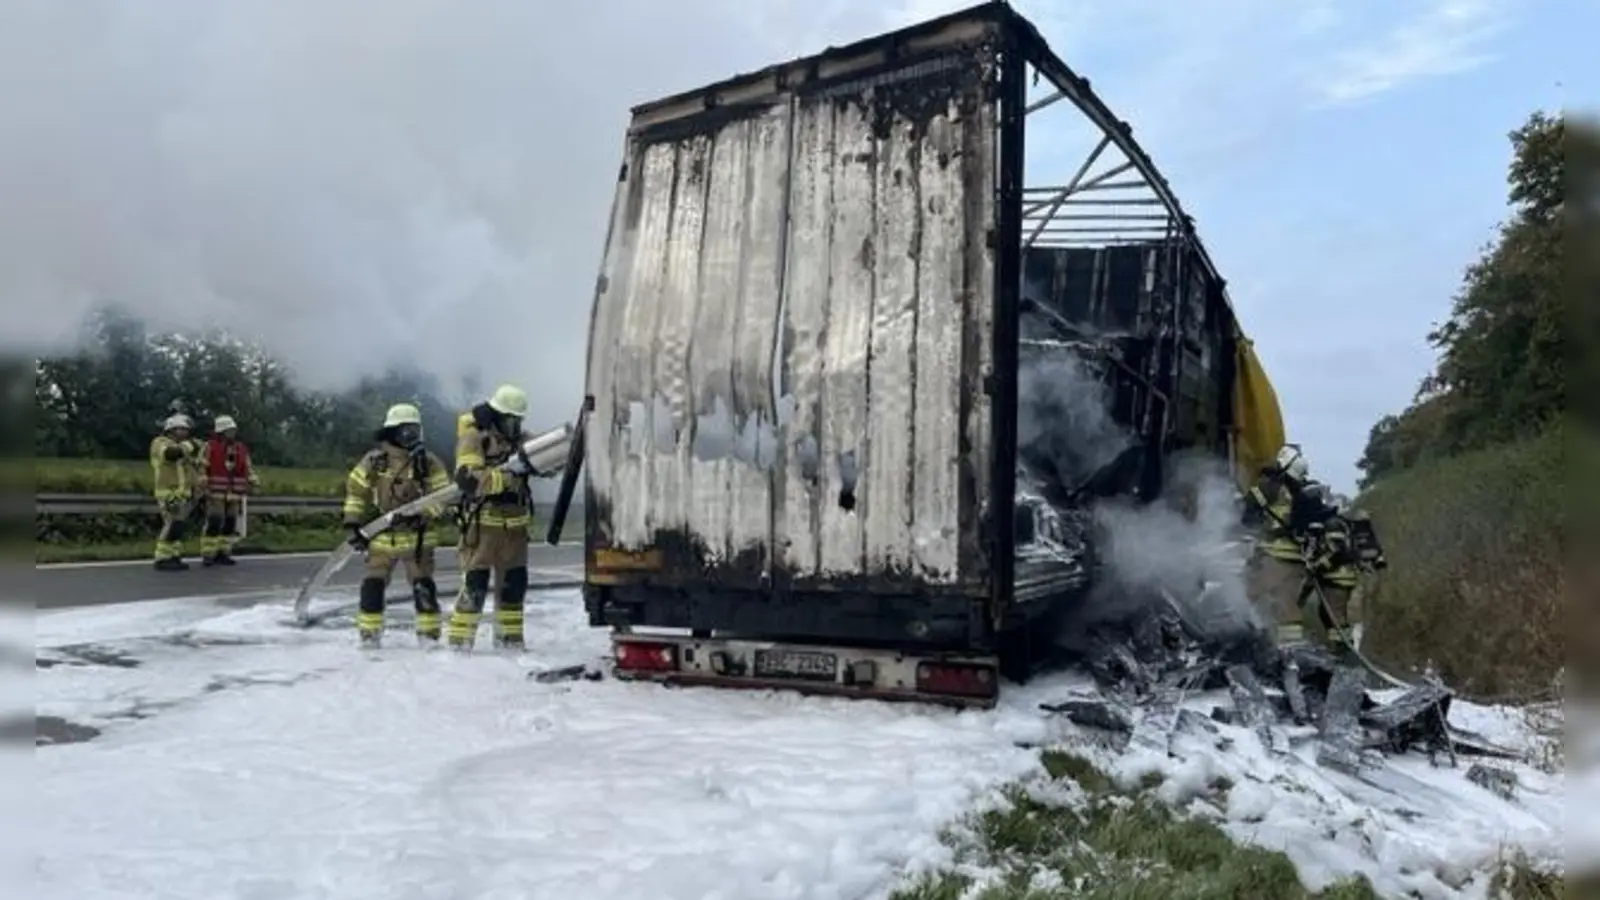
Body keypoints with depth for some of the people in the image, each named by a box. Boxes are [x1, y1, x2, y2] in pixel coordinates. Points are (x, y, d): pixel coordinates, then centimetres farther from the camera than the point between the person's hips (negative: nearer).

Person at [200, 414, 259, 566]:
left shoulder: (241, 449, 12)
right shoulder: (210, 447, -5)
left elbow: (248, 468, 17)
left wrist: (255, 482, 5)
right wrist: (203, 486, -14)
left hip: (234, 495, 6)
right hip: (215, 494, -6)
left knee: (230, 525, 7)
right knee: (213, 524, -9)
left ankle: (223, 553, 15)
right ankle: (208, 555, -4)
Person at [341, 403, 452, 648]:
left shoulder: (428, 461, -4)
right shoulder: (374, 460, -1)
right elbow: (355, 489, 6)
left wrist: (419, 513, -18)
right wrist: (353, 523, 2)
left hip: (417, 535, -1)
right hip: (381, 535, 2)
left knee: (423, 586, -5)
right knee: (372, 585, 3)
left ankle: (429, 636, 4)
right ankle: (369, 636, 16)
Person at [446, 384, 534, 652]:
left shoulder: (518, 438, 12)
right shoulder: (474, 438, -9)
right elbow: (467, 479, -21)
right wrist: (507, 472, -26)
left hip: (514, 522, 6)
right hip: (482, 522, -6)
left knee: (514, 581, 10)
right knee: (475, 582, -5)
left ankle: (509, 637, 21)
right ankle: (459, 640, 3)